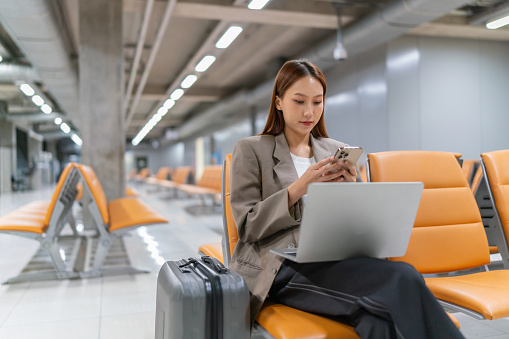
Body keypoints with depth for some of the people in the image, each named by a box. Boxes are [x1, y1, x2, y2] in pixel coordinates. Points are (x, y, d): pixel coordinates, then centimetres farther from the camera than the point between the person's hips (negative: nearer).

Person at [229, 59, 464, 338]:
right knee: (402, 279, -28)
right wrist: (298, 188, -14)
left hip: (335, 258, 4)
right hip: (282, 266, -4)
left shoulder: (337, 150, 20)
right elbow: (247, 225, -2)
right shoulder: (250, 150, 7)